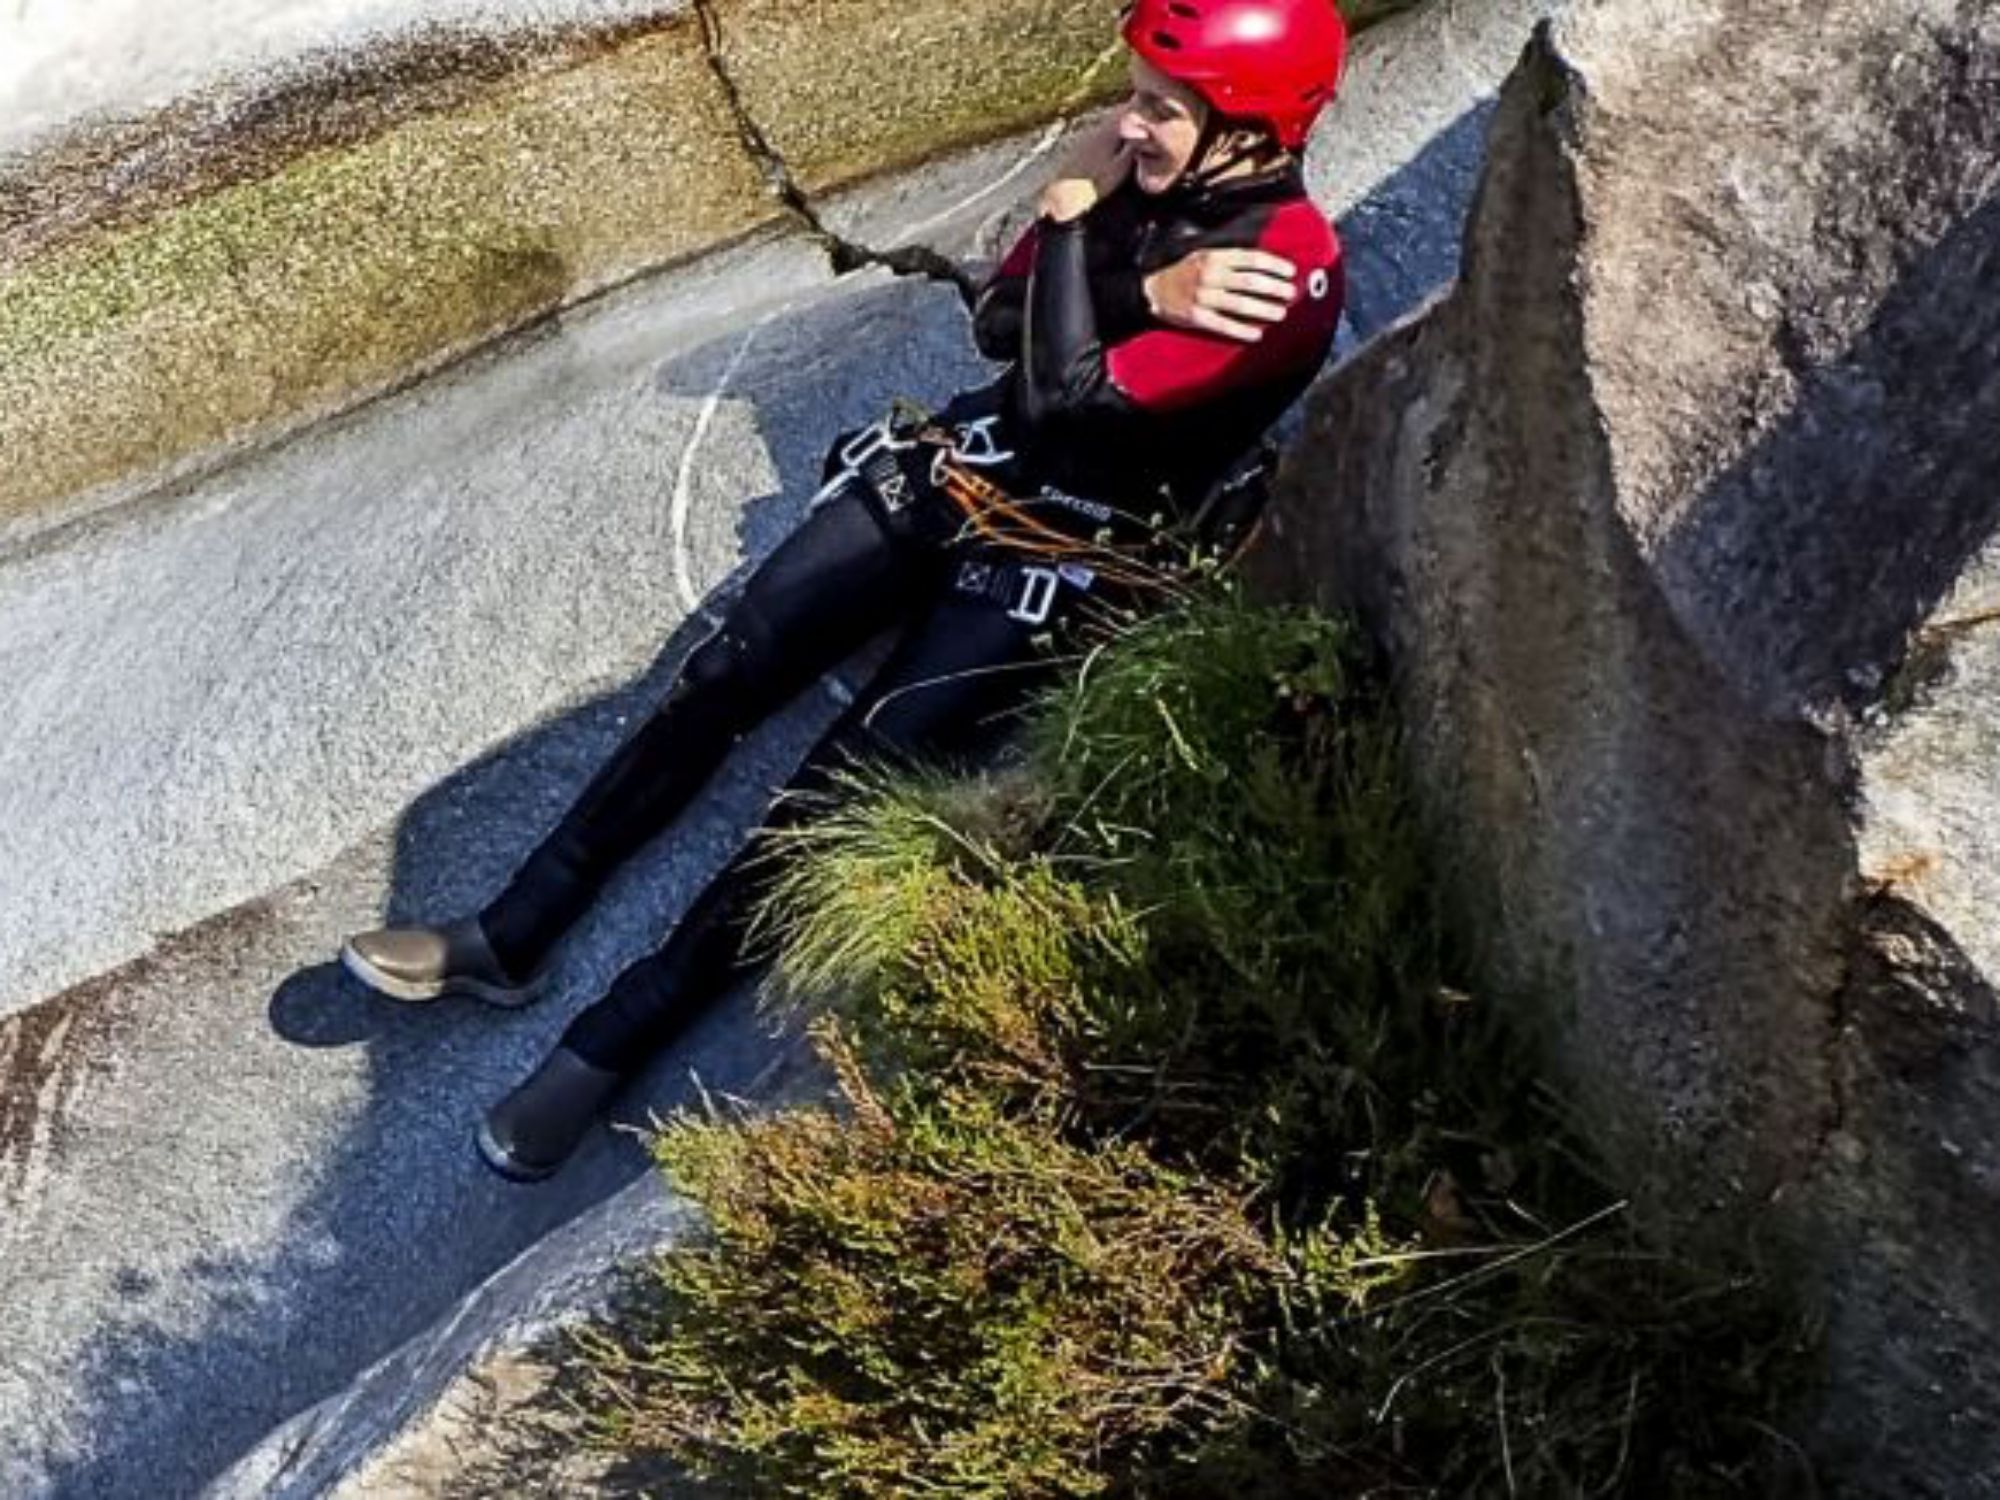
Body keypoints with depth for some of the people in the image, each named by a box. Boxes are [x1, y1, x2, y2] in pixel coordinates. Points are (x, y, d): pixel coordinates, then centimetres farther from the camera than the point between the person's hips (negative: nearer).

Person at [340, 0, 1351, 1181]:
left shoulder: (1290, 266, -20)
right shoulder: (1137, 157, 2)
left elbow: (1068, 395, -25)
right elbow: (1000, 320, 0)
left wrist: (1074, 232, -15)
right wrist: (1145, 295, -15)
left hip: (1069, 557, -6)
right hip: (964, 466, 7)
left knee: (840, 786, -16)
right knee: (725, 674, -5)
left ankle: (614, 1044, -6)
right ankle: (511, 937, 3)